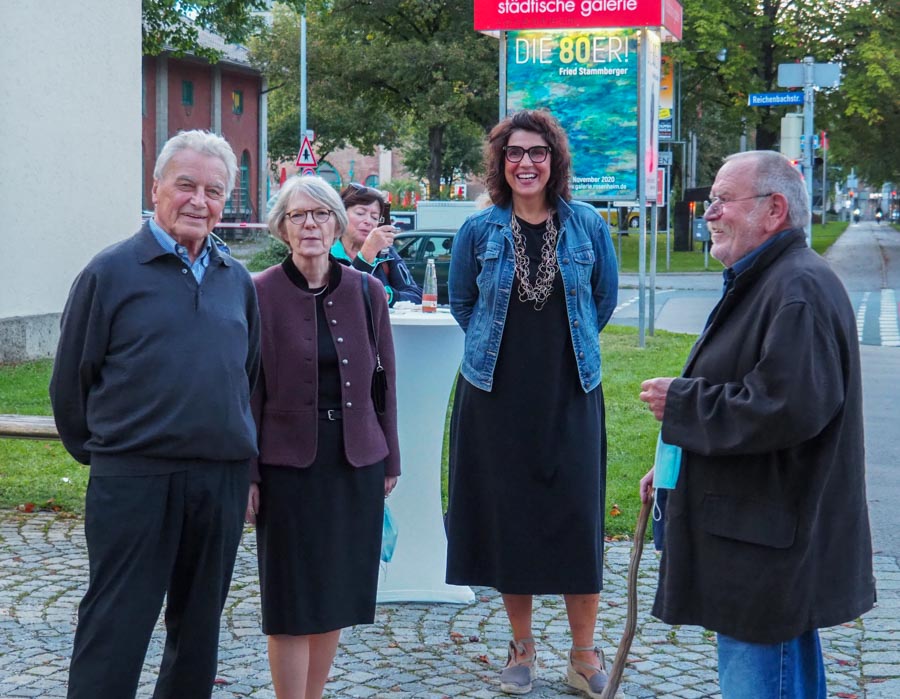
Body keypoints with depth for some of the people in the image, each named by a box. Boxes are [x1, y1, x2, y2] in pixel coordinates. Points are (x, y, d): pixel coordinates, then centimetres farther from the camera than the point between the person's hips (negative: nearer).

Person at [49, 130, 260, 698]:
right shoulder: (111, 272, -4)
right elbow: (71, 380, 0)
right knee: (114, 633, -2)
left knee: (199, 631, 15)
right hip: (134, 481, -5)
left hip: (223, 481, 5)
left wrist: (245, 464, 14)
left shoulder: (238, 281, 10)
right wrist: (102, 452, 6)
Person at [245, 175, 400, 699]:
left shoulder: (366, 292, 3)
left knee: (339, 594, 11)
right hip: (289, 461, -3)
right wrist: (246, 474, -8)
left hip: (356, 461, 4)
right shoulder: (260, 294, -7)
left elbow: (383, 380, 8)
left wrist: (390, 460, 9)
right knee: (292, 601, 2)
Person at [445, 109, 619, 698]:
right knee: (507, 517, 5)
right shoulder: (479, 230, -1)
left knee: (578, 516, -1)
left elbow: (605, 297, 13)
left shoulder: (587, 225, 0)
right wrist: (499, 346, 12)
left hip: (570, 394, 0)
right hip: (496, 395, 0)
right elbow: (461, 302, 13)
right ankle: (522, 647, 20)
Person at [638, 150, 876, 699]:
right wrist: (673, 467, 20)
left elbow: (787, 407, -28)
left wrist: (679, 404, -17)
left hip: (770, 545, -11)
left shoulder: (799, 289, -19)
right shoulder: (764, 282, 18)